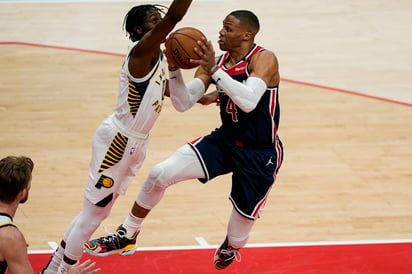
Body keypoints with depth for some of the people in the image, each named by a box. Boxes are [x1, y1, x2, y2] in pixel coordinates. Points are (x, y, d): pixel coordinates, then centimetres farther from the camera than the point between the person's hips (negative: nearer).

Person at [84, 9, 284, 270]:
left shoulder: (264, 59, -20)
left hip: (260, 155, -5)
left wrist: (214, 69, -38)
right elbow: (183, 103, -5)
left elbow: (249, 101, -37)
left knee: (244, 218, 5)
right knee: (160, 174, -7)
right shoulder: (215, 61, -2)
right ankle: (127, 235, 12)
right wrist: (174, 68, -21)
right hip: (225, 140, 5)